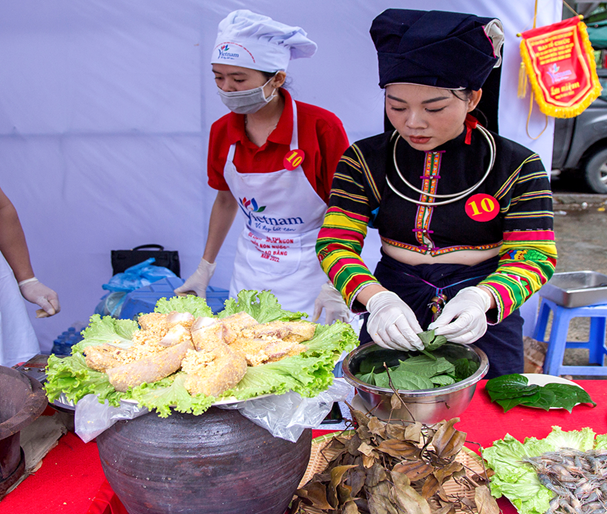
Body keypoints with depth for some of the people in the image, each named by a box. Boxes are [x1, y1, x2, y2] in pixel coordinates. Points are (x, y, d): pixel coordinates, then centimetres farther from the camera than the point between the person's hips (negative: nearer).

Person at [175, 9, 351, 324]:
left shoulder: (321, 127, -17)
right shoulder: (221, 132, -1)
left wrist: (336, 286, -22)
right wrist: (204, 269, 16)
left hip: (311, 274, -4)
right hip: (249, 273, 5)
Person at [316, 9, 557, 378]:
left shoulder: (518, 166, -6)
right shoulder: (364, 161, -4)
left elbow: (535, 255, -10)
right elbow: (336, 243, -10)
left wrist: (481, 299, -31)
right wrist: (377, 299, -30)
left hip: (484, 323, 0)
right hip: (393, 309, 1)